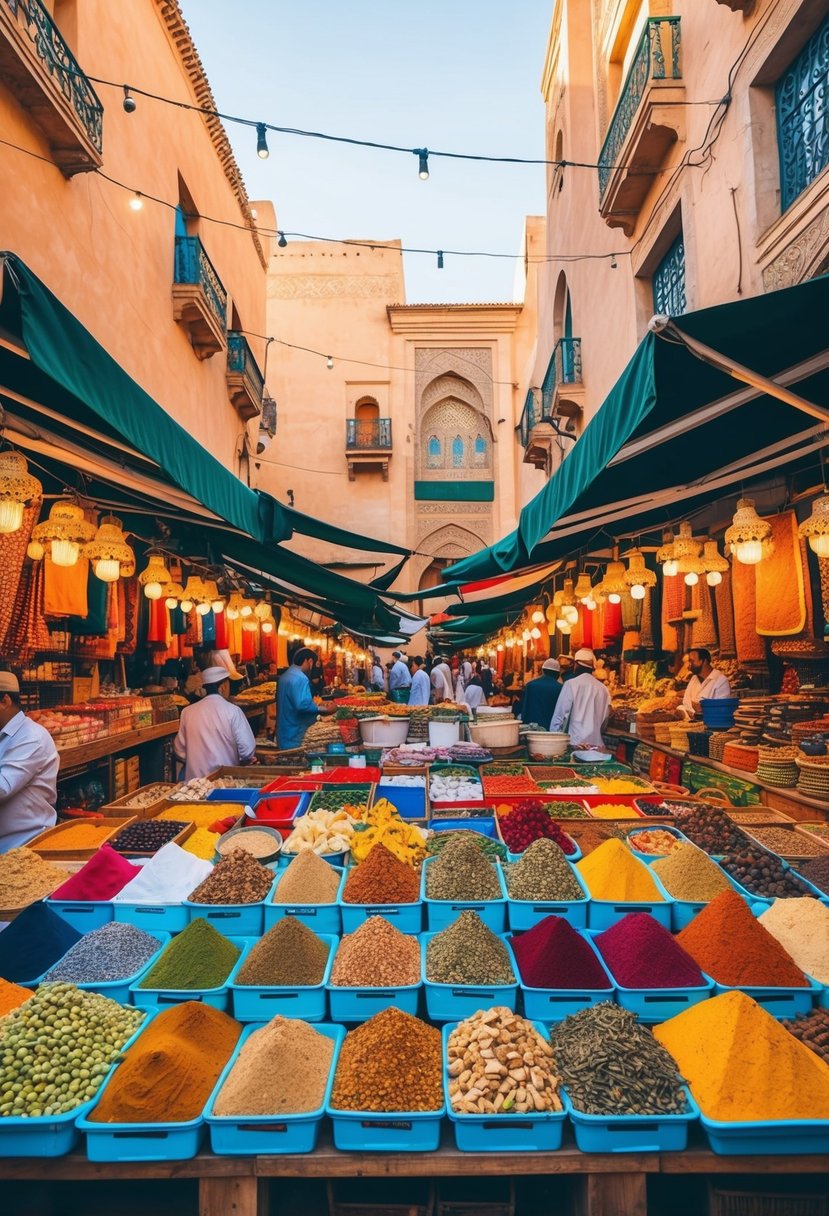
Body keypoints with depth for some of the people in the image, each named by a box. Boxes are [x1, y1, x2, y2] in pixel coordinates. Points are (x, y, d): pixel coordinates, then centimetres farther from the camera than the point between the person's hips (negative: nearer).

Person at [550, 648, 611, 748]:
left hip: (576, 744, -5)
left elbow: (560, 714, -6)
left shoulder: (572, 684, -5)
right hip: (597, 743, 5)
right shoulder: (603, 688, 9)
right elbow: (605, 718, 15)